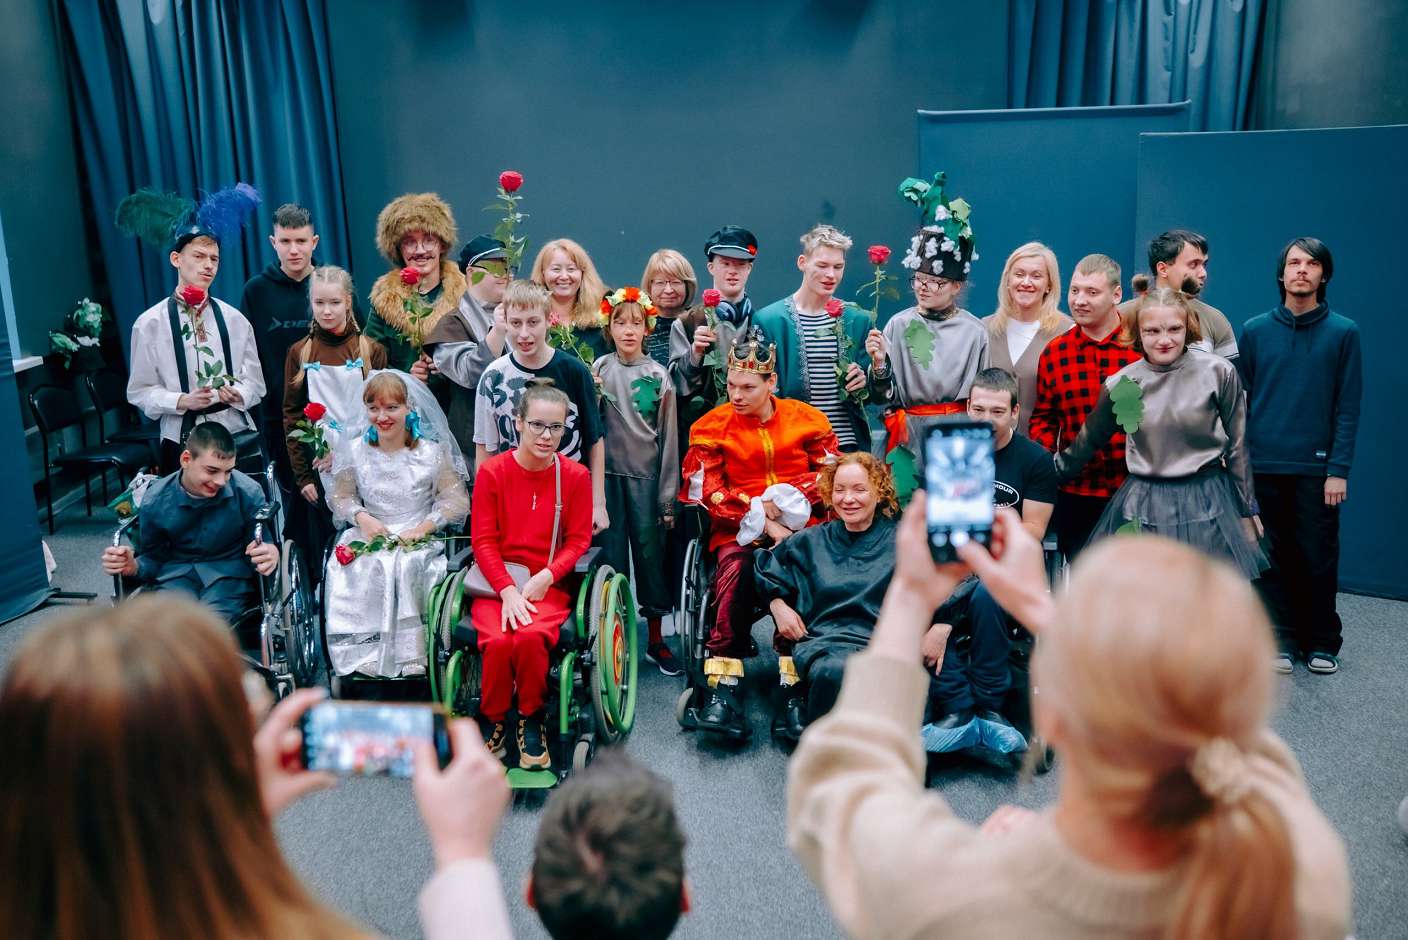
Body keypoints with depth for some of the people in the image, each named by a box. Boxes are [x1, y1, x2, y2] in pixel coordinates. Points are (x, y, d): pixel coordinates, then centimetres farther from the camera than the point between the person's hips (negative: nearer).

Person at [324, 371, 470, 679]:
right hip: (371, 536, 2)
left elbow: (456, 500, 0)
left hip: (419, 538, -2)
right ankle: (365, 652, -20)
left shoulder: (431, 451, 0)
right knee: (352, 570, -29)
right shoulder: (354, 452, 7)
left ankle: (411, 655, -24)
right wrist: (362, 518, -9)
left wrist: (424, 527, -14)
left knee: (408, 567, -34)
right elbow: (341, 497, 13)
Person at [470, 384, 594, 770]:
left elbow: (578, 539, 2)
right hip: (496, 583, 0)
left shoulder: (575, 476, 1)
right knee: (498, 639, -29)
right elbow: (484, 540, -1)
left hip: (548, 585, 0)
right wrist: (507, 589, -15)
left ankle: (532, 721, -4)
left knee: (530, 635, -31)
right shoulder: (492, 471, 0)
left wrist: (546, 576, -14)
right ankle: (493, 723, -2)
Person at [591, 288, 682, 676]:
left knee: (650, 551, 3)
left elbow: (668, 438, 4)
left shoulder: (658, 375, 3)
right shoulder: (600, 368, 5)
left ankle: (655, 639, 15)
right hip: (608, 472, 1)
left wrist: (668, 497, 1)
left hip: (646, 475, 0)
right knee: (612, 553, 3)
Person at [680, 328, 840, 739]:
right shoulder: (713, 426, 5)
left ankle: (794, 690, -26)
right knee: (735, 571, -33)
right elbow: (705, 491, -3)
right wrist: (760, 518, -13)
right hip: (739, 528, 0)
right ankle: (723, 690, -30)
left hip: (800, 525, 0)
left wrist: (789, 499, -12)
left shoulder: (805, 419, 8)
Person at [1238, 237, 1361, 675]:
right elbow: (1239, 402, 8)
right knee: (1273, 558, 6)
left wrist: (1339, 470, -8)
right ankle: (1282, 639, 18)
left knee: (1319, 559, 4)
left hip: (1316, 469, -1)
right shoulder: (1254, 331, 6)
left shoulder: (1343, 333, 2)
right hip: (1262, 467, 1)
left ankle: (1322, 642, 19)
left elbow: (1348, 407, -1)